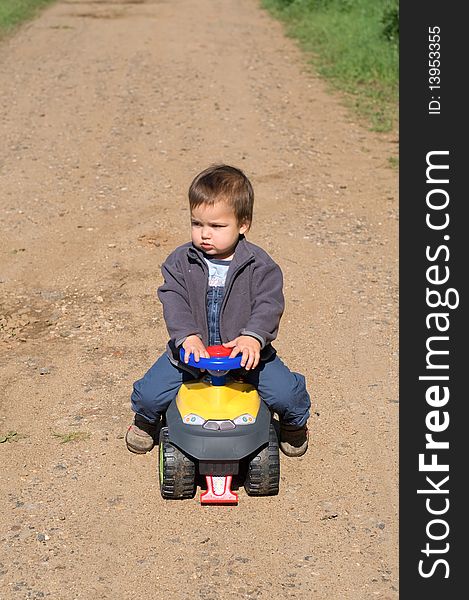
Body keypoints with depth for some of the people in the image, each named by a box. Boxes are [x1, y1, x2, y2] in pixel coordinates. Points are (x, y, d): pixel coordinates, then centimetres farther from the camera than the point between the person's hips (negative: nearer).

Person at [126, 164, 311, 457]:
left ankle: (293, 422, 23)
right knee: (149, 393, -11)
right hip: (192, 350, 1)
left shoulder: (258, 264, -9)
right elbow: (173, 300, -13)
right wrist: (187, 336, -29)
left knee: (286, 393, -15)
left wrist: (253, 337, -33)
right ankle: (147, 420, 28)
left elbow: (269, 303, -15)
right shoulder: (181, 261, -5)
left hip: (245, 349, -1)